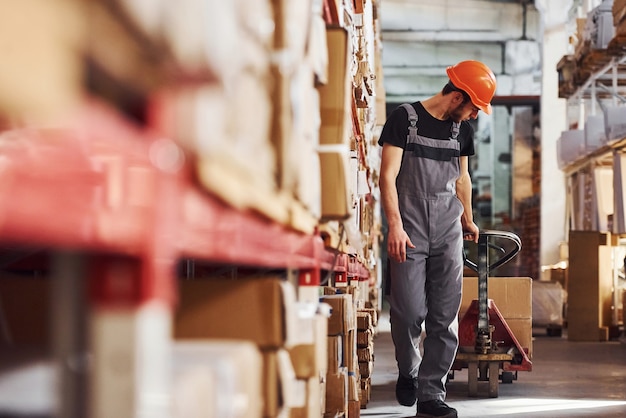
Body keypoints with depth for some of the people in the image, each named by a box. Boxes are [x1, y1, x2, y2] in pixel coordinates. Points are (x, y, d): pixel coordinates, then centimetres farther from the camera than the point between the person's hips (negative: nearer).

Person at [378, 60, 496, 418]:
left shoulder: (462, 128, 13)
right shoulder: (405, 118, -4)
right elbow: (389, 176, -8)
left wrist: (468, 220, 34)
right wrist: (395, 226, -16)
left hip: (448, 231, 5)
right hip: (410, 229, -4)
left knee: (445, 316, -2)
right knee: (409, 312, -6)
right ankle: (408, 372, 22)